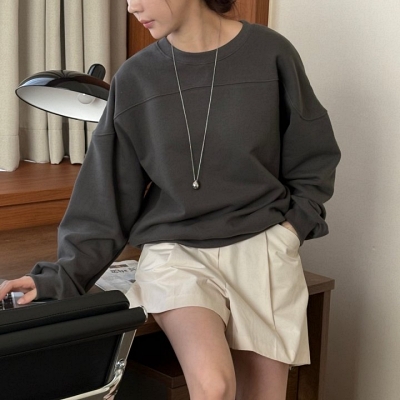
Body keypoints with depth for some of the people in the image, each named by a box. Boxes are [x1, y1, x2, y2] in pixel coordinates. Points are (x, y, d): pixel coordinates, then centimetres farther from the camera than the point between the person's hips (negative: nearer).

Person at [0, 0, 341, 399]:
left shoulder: (269, 53, -4)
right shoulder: (134, 79, 0)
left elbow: (314, 160, 9)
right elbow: (106, 198, 2)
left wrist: (294, 225, -3)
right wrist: (63, 276, -7)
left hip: (263, 249, 1)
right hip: (175, 251, 0)